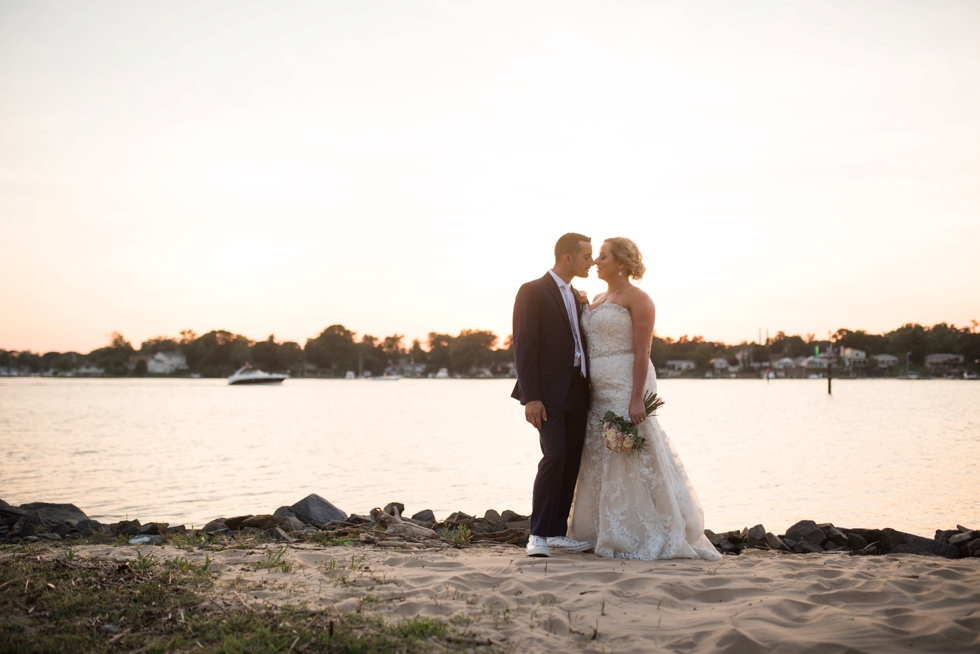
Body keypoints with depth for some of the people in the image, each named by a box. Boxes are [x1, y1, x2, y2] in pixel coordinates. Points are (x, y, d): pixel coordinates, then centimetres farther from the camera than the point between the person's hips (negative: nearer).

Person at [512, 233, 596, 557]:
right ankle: (538, 534, -9)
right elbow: (524, 347, -12)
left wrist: (587, 391, 11)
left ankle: (557, 532, 14)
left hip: (576, 392, 8)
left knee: (572, 462, 6)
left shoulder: (575, 297, 19)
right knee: (554, 457, -17)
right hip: (548, 393, -8)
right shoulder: (533, 292, -6)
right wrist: (530, 397, -19)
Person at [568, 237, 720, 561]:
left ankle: (644, 538, 1)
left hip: (626, 389, -9)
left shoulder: (637, 299, -8)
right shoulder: (598, 300, 18)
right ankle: (606, 534, 18)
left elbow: (642, 352, -15)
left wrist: (637, 399, -22)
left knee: (632, 461, -7)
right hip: (599, 394, 9)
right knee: (599, 463, 10)